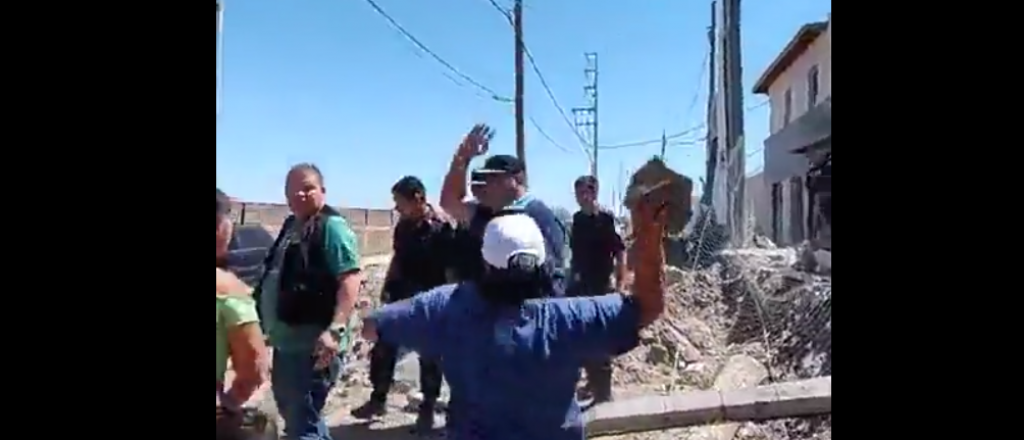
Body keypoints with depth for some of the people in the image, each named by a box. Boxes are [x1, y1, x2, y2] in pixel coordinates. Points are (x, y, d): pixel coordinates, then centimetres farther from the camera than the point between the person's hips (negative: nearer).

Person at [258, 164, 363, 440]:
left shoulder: (332, 227, -14)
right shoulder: (290, 226, 14)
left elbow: (350, 278, -22)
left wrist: (335, 330, -31)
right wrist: (272, 326, 22)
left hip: (313, 344, -10)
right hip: (286, 341, 10)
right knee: (291, 410, 25)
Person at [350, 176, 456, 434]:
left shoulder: (443, 227, -16)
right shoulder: (403, 225, 4)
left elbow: (452, 268, -16)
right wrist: (387, 288, 12)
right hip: (400, 296, 6)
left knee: (429, 355, 7)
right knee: (383, 347, 11)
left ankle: (427, 409, 22)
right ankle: (378, 399, 29)